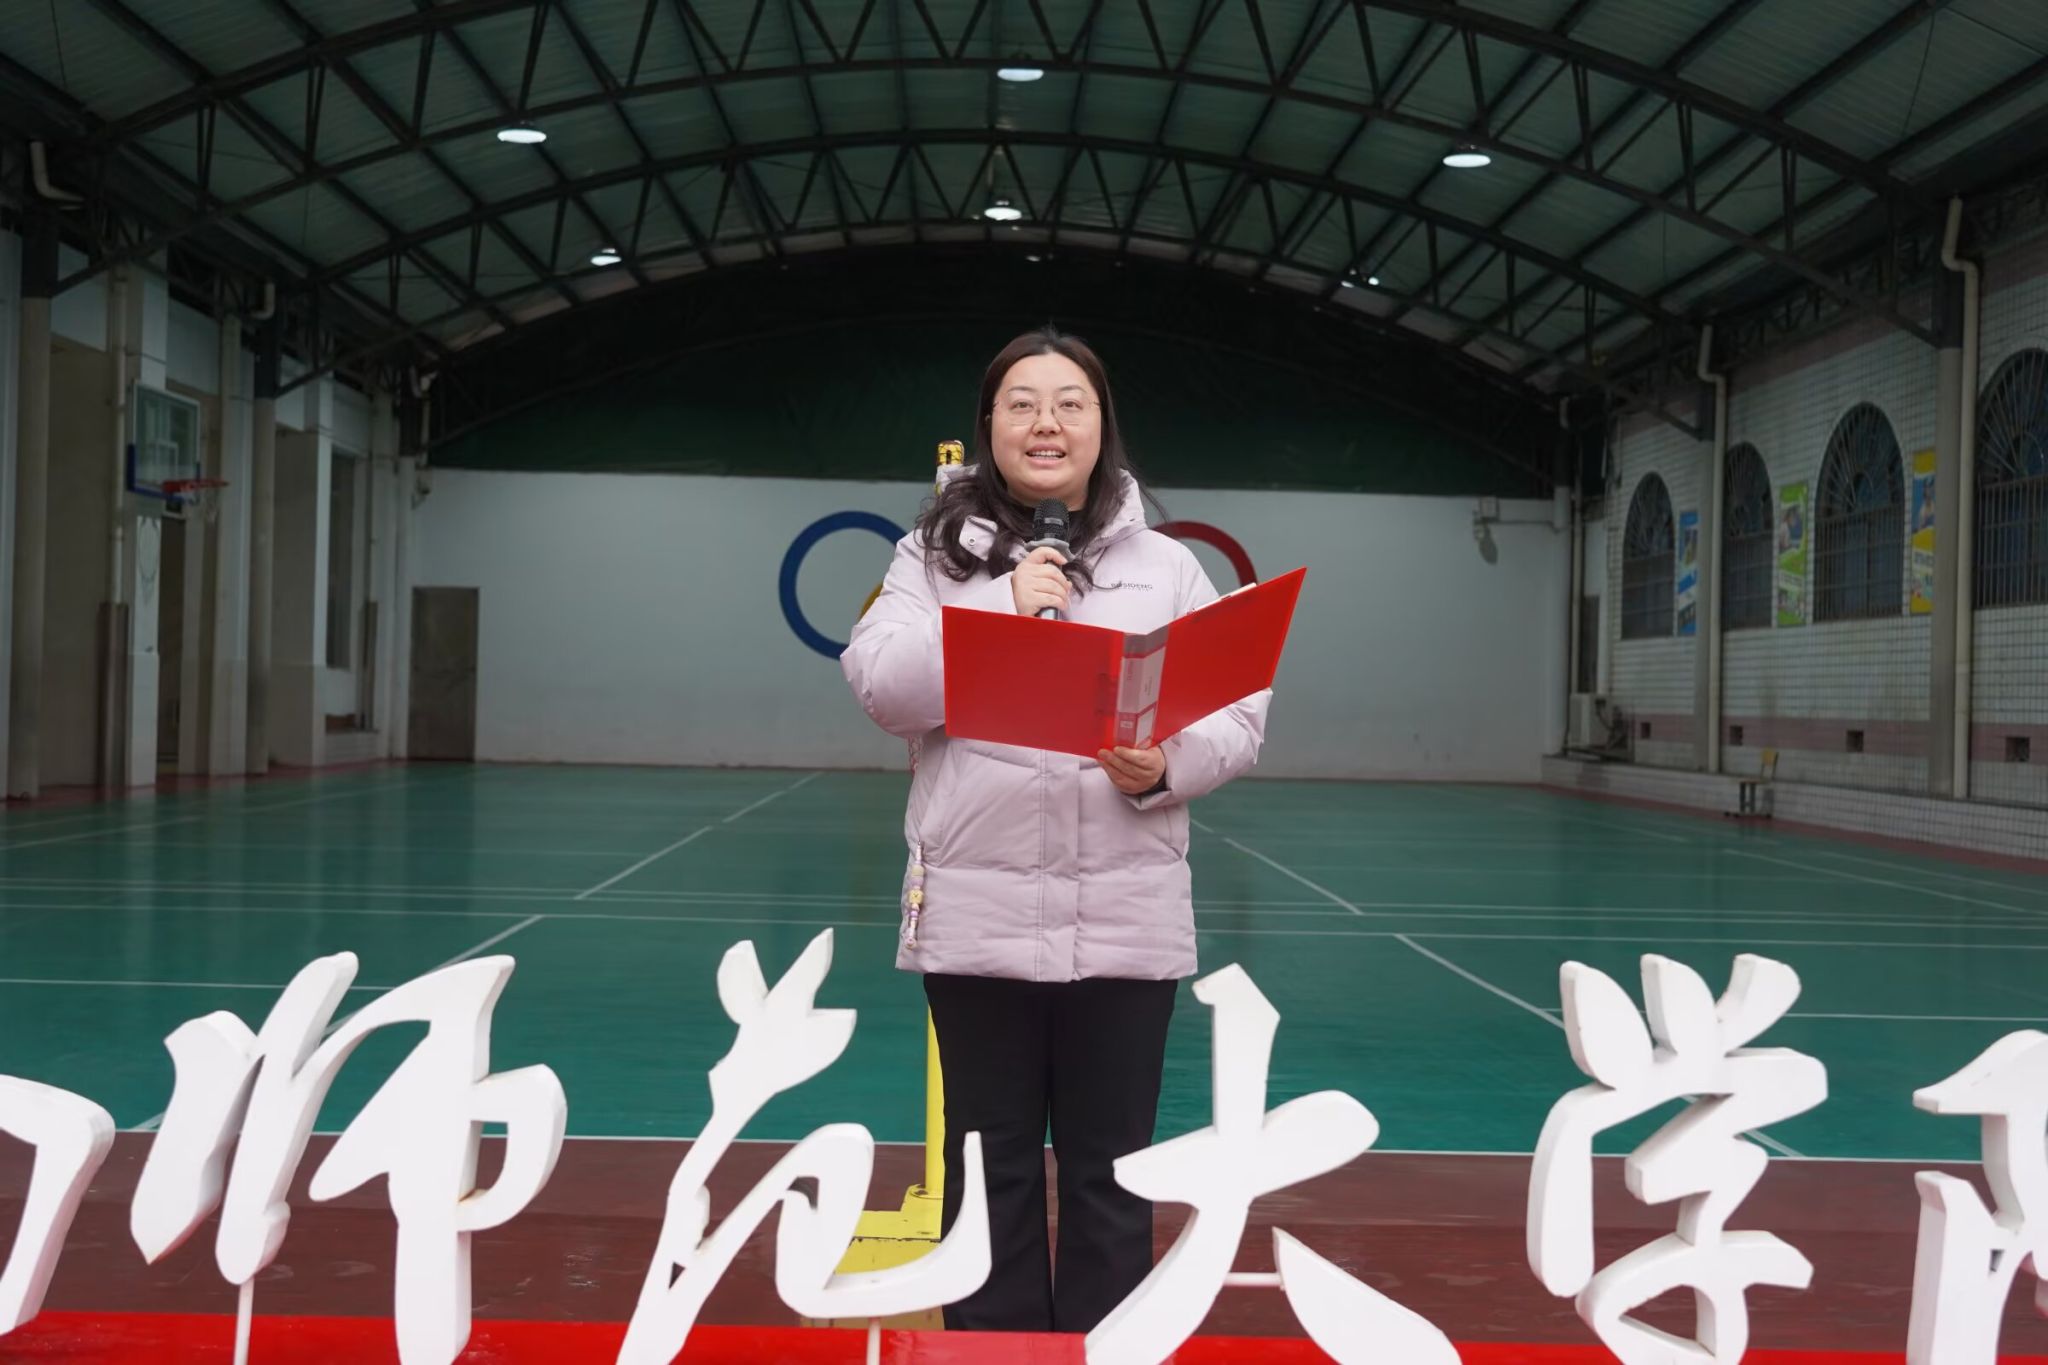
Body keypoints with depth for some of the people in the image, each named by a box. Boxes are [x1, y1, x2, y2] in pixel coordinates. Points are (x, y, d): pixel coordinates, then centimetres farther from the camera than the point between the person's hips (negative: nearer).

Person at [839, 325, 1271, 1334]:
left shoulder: (1168, 566, 7)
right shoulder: (935, 555, 6)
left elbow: (1240, 716, 3)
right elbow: (882, 687, -6)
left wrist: (1170, 767, -17)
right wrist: (1002, 610, -13)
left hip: (1126, 924, 1)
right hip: (977, 919, 0)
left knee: (1109, 1174, 10)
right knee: (991, 1168, 11)